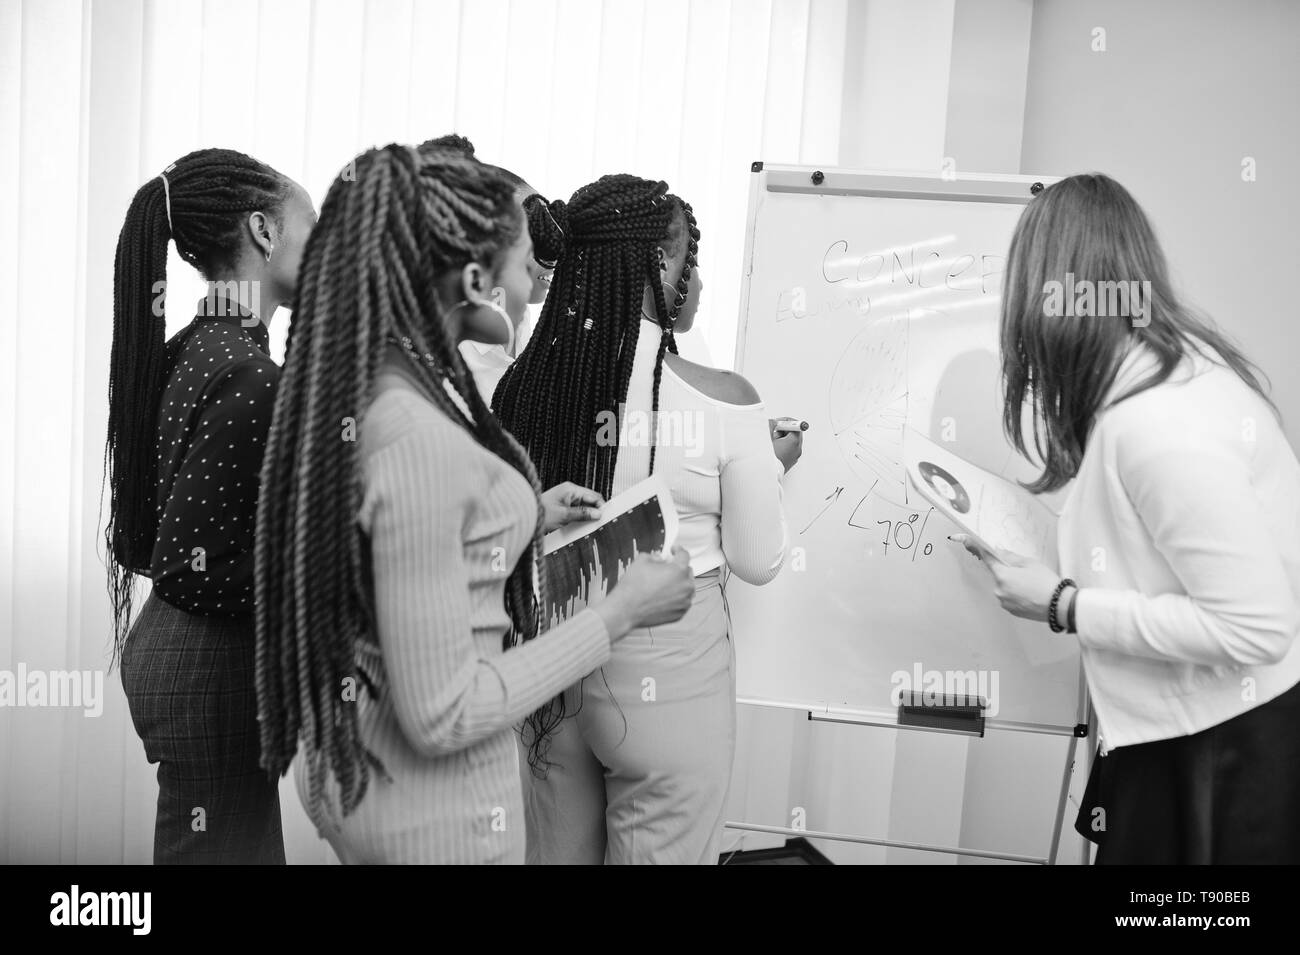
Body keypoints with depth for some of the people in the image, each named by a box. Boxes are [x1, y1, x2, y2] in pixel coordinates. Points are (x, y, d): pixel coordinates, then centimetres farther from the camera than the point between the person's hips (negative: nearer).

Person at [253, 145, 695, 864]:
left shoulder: (364, 388, -3)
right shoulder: (417, 439, -30)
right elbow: (441, 716, -26)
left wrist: (525, 516, 11)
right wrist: (621, 612, -20)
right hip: (433, 809, -8)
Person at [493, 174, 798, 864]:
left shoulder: (526, 381, -8)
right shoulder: (721, 400, -17)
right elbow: (758, 562, -6)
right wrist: (772, 468, 11)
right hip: (668, 681, -4)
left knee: (557, 851, 23)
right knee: (660, 852, 17)